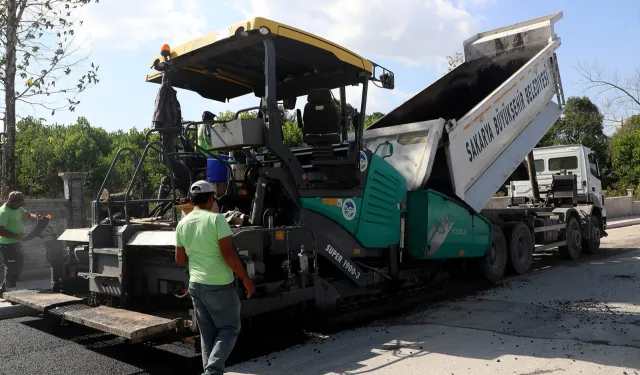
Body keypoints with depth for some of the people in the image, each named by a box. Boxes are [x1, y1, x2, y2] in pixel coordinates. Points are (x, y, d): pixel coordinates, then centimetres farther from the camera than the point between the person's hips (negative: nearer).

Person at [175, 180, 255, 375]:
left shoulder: (182, 224, 5)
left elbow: (180, 260, 12)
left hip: (195, 284, 6)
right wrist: (246, 279, -11)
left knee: (207, 332, 16)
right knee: (229, 328, 7)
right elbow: (229, 254, -18)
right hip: (219, 285, -6)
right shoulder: (216, 219, -14)